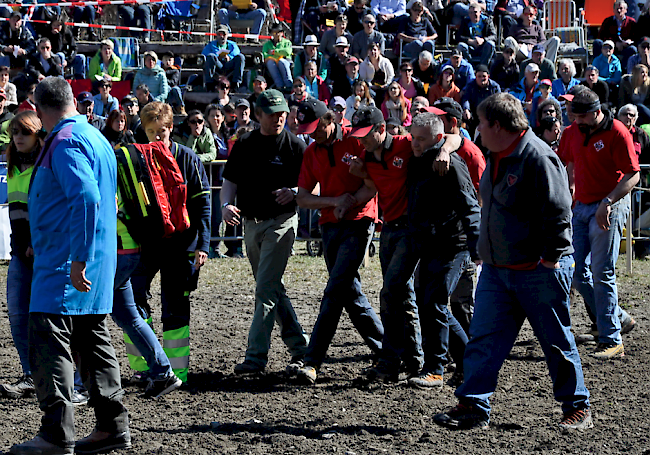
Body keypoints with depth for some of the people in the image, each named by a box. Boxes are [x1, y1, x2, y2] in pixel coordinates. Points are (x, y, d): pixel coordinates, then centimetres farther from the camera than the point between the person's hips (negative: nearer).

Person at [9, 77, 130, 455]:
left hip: (65, 265, -10)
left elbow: (86, 198, -26)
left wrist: (77, 261, -27)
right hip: (98, 261, 10)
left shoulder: (65, 142, -14)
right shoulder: (96, 138, 18)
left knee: (48, 343, -10)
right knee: (92, 342, 13)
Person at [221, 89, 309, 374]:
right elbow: (231, 179, 11)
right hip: (251, 223, 6)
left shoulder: (295, 145, -4)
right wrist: (226, 205, -8)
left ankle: (256, 356, -12)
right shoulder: (244, 144, 9)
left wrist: (293, 193, -22)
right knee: (273, 289, 11)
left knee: (266, 289, -12)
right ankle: (299, 347, 22)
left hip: (281, 222, -6)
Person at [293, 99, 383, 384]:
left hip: (358, 224, -6)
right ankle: (382, 348, 25)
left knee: (335, 291, -13)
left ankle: (312, 361, -16)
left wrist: (350, 201, -18)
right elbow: (303, 198, 4)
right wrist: (335, 201, -11)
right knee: (350, 294, 9)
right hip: (329, 226, 6)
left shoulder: (356, 141, -6)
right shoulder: (311, 153, 10)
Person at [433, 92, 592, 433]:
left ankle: (577, 408, 17)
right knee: (484, 339, 2)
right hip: (496, 269, 8)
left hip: (539, 272, -8)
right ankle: (473, 407, 3)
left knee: (557, 342, 4)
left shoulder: (538, 157, -18)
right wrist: (489, 252, 19)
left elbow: (558, 213, -18)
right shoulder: (496, 157, 10)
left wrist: (550, 259, -17)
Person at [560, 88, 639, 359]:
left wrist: (607, 203, -25)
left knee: (602, 274, -10)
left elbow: (633, 175, -17)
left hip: (609, 208, -7)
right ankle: (619, 319, 21)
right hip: (581, 207, 8)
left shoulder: (617, 133, -13)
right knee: (576, 271, 5)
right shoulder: (573, 132, 7)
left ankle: (611, 341, -5)